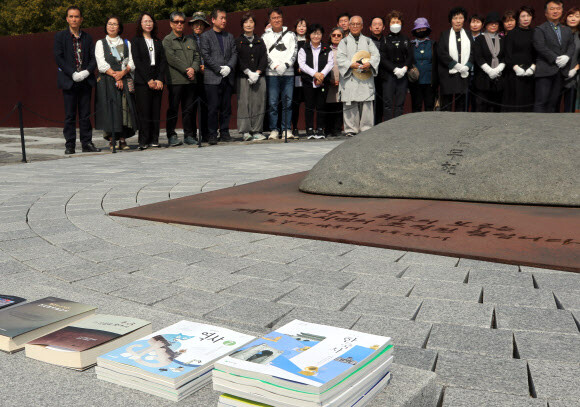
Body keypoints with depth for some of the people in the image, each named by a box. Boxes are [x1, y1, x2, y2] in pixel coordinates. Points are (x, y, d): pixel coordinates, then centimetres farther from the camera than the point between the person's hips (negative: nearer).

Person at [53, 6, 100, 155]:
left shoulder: (87, 37, 12)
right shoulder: (60, 36, 4)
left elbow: (93, 58, 8)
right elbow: (58, 58, -5)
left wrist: (87, 72, -10)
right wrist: (73, 74, -14)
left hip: (85, 81, 3)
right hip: (68, 81, -2)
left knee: (85, 114, 5)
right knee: (70, 115, -1)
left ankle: (87, 143, 10)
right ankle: (69, 145, 4)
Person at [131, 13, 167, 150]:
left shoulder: (158, 42, 17)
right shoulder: (136, 41, 5)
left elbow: (163, 61, 9)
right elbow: (137, 62, -4)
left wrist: (160, 80, -6)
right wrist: (149, 80, -12)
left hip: (157, 81, 4)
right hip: (142, 82, -4)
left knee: (156, 111, 1)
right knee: (144, 111, -8)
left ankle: (154, 140, 5)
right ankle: (143, 141, -4)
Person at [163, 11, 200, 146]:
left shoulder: (190, 40, 19)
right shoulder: (167, 40, 3)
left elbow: (197, 56, 12)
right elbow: (172, 59, -9)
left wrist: (193, 68, -7)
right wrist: (186, 69, -13)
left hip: (190, 80, 5)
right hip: (175, 80, -4)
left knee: (188, 109, 7)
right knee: (173, 109, -3)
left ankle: (188, 135, 14)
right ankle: (171, 136, 3)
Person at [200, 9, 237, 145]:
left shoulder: (230, 37, 19)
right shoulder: (205, 36, 4)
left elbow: (234, 54, 11)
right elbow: (206, 56, -5)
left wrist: (229, 67, -8)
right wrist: (220, 69, -13)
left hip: (228, 77, 4)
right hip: (212, 78, -4)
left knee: (226, 107, 5)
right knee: (213, 108, -6)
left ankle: (224, 133, 13)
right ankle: (212, 135, -1)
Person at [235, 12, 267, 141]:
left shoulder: (260, 41, 15)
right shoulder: (238, 41, 6)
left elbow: (264, 59, 7)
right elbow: (238, 60, -3)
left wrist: (257, 73, -8)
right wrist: (249, 73, -12)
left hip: (259, 76, 3)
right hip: (243, 77, -3)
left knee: (259, 103, -2)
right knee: (244, 103, -7)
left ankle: (257, 131, 3)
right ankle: (245, 132, -4)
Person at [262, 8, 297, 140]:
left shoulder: (290, 34, 13)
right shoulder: (265, 36, 9)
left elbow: (294, 52, 4)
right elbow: (264, 54, 2)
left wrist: (285, 65, -11)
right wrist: (275, 66, -11)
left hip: (288, 73, 1)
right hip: (272, 74, -1)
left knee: (287, 102, 0)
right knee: (272, 103, -3)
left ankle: (286, 129, 7)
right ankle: (273, 129, 3)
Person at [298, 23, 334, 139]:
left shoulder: (327, 50, 9)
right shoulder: (303, 49, 7)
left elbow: (330, 63, -1)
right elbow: (302, 64, -5)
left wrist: (322, 75, -16)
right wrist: (315, 74, -16)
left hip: (322, 82, 1)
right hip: (308, 82, 0)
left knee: (321, 106, 2)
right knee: (309, 106, 1)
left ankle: (320, 129, 9)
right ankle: (309, 129, 7)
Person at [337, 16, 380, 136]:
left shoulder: (368, 41, 18)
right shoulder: (344, 41, 14)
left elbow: (376, 55, 7)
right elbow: (340, 58, 1)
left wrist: (369, 64, -14)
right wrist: (351, 65, -16)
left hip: (366, 78, 1)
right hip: (349, 79, -1)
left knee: (367, 104, -4)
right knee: (350, 105, -5)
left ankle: (366, 129, 0)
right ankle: (351, 130, 0)